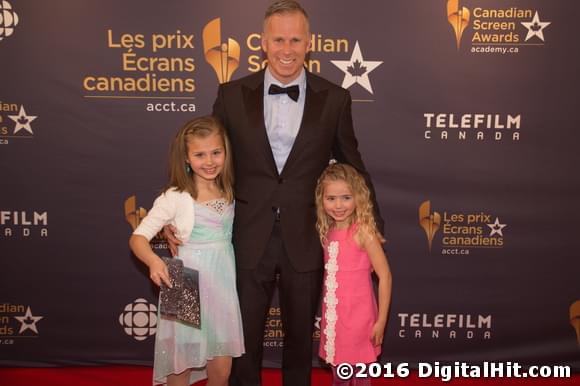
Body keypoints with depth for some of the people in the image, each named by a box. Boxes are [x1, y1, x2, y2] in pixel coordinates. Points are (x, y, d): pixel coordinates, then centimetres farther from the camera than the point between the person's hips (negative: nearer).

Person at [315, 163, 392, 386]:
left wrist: (381, 320, -14)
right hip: (333, 318, 6)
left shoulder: (363, 231, -14)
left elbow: (385, 276, -14)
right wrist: (327, 315, 1)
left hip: (357, 317, -6)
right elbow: (331, 274, 7)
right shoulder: (328, 231, 3)